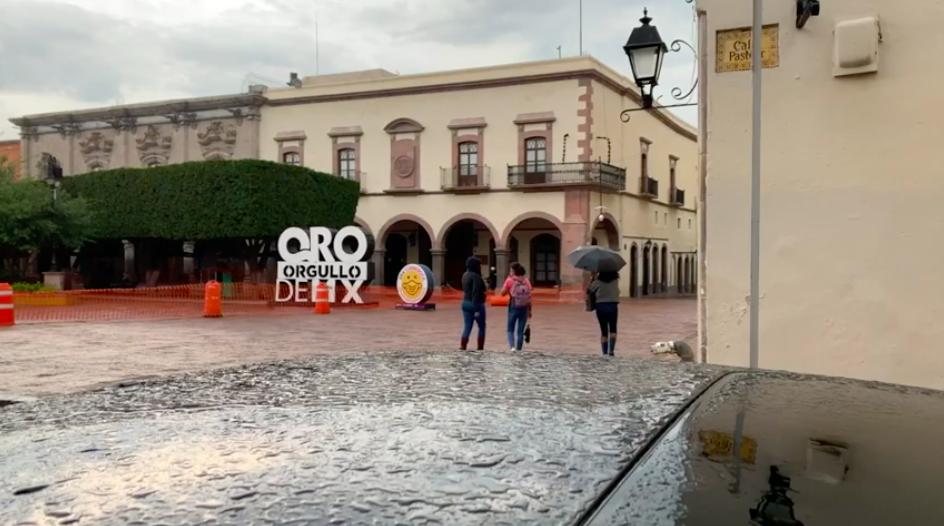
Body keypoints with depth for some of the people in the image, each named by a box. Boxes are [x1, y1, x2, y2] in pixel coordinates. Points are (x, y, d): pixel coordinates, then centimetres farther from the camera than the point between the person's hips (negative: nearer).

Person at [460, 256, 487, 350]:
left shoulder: (465, 275, 9)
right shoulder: (476, 277, -18)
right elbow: (475, 294, -23)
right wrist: (477, 309, -23)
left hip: (465, 303, 7)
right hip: (476, 304, -7)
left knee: (467, 327, 6)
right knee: (481, 326, 9)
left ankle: (462, 346, -4)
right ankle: (480, 348, 13)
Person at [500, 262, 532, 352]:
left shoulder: (510, 280, -7)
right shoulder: (526, 281, 2)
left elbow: (503, 293, 2)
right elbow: (529, 297, 2)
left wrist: (509, 278, 4)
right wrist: (529, 310, 11)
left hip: (513, 307, -2)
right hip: (524, 308, 2)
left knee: (510, 330, 9)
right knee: (520, 331, 9)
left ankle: (512, 347, -12)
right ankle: (519, 350, 11)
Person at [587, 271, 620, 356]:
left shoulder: (598, 281, -4)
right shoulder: (615, 280, 0)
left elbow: (589, 290, 2)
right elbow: (617, 274, 22)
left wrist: (594, 278, 9)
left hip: (601, 307, 0)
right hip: (612, 306, 0)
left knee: (603, 331, 8)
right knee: (613, 330, 13)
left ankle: (605, 353, 5)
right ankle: (611, 350, -2)